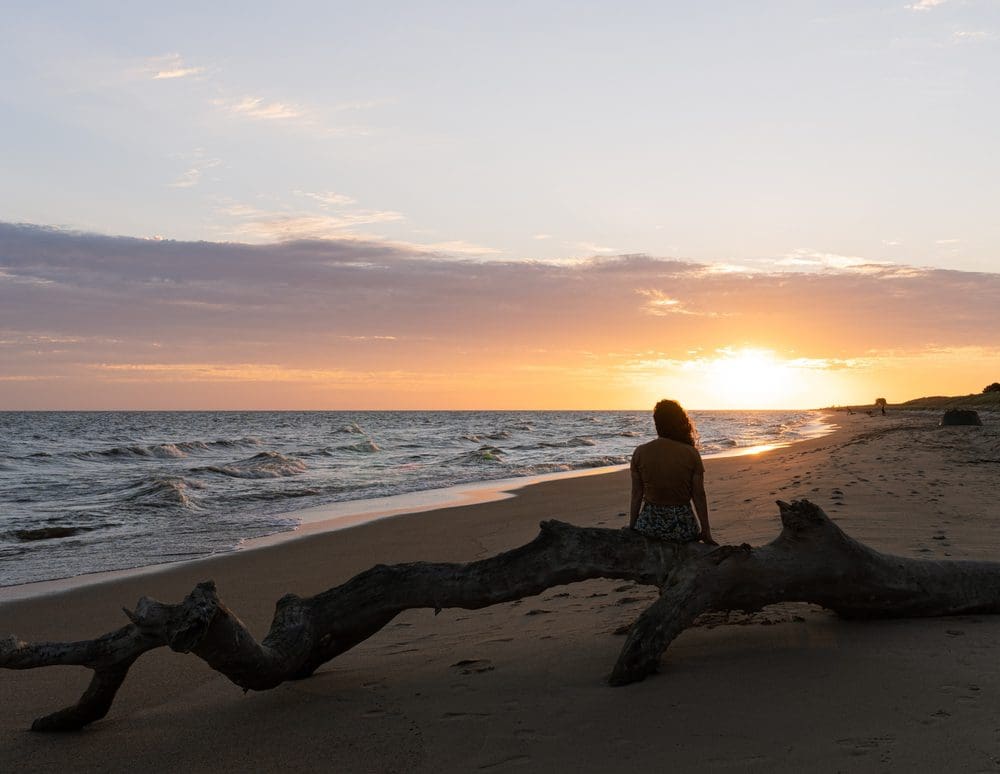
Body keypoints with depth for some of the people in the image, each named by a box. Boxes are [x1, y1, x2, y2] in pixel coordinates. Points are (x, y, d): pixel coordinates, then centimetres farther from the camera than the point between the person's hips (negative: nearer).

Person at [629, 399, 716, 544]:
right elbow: (699, 496, -4)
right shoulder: (691, 454, -7)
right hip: (683, 529, -1)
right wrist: (706, 532, 5)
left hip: (649, 527, 1)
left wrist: (632, 528, 10)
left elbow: (636, 495, -1)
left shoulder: (640, 452, -4)